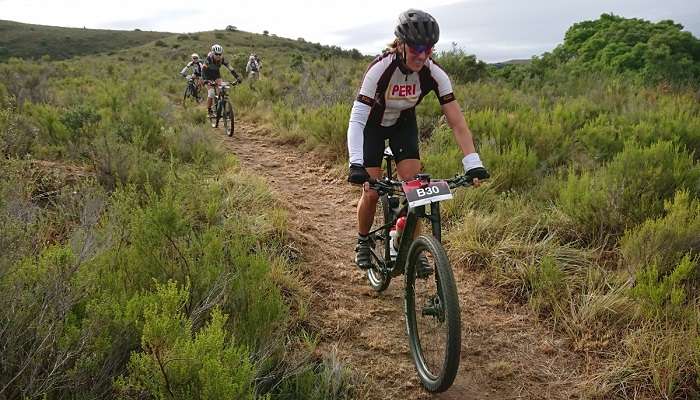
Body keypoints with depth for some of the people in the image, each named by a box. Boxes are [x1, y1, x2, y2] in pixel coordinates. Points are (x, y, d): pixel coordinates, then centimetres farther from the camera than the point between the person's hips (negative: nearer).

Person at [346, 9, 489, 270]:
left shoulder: (434, 74, -26)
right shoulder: (380, 69, -35)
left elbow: (457, 122, -26)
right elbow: (357, 118, -41)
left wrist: (473, 163, -37)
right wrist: (356, 165, -53)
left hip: (403, 124, 3)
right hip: (372, 124, -3)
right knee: (371, 192, -9)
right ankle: (363, 243, 17)